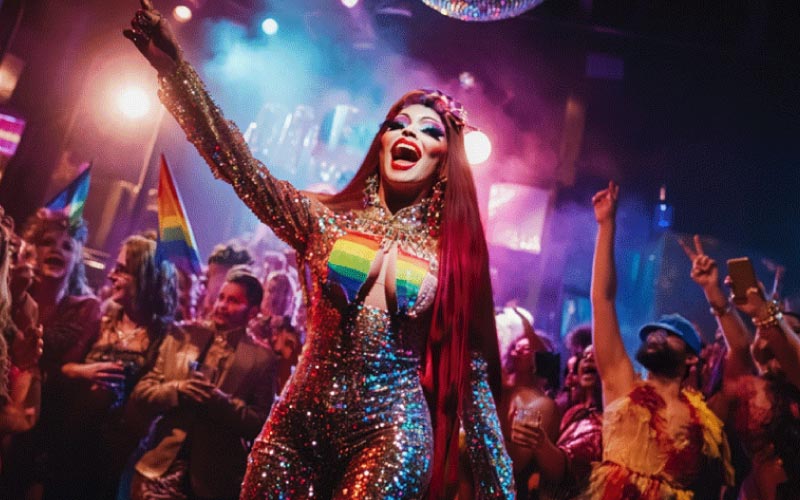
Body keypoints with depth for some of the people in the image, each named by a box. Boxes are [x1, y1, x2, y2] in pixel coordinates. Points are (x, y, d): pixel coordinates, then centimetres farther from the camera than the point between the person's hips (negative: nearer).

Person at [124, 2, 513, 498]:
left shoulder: (453, 252, 1)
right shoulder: (327, 218, 3)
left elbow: (471, 370, 4)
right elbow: (237, 162, -7)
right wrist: (175, 66, -16)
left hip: (391, 433, -1)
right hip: (299, 421, 2)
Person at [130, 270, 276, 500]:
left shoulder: (261, 358, -2)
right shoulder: (182, 336, 7)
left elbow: (260, 424, -5)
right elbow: (141, 392, 7)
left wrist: (219, 401, -19)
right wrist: (177, 390, -12)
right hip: (159, 468, 2)